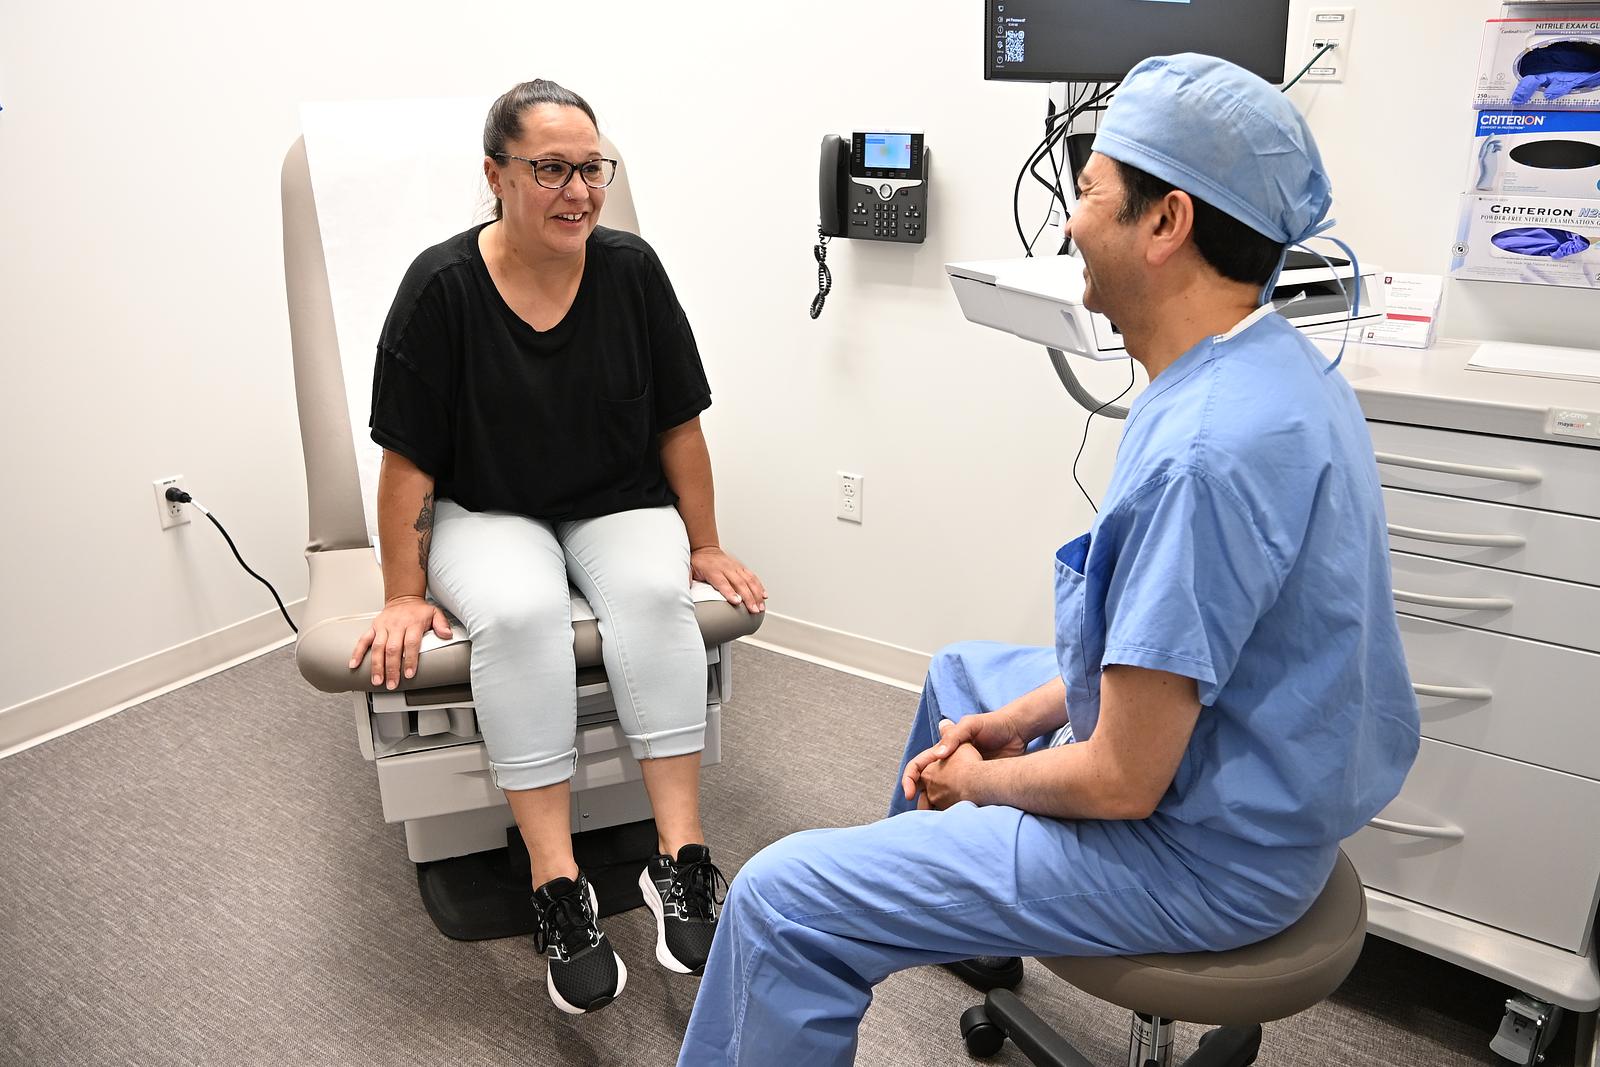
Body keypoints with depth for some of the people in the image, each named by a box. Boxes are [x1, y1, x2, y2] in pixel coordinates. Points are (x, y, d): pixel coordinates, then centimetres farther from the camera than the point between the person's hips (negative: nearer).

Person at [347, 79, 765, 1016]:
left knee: (654, 594, -31)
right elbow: (410, 459, -7)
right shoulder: (443, 287, -12)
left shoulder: (631, 269, -5)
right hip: (488, 515, -1)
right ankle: (559, 890, -26)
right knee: (520, 613, -33)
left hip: (619, 506, 2)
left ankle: (683, 861, -26)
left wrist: (706, 546, 3)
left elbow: (678, 424, 2)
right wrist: (404, 596, -7)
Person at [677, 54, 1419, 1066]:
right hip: (1251, 778, 10)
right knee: (961, 672, 30)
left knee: (780, 899, -13)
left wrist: (979, 779, -8)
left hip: (1206, 856, -10)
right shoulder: (1274, 365, 0)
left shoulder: (1205, 451, -33)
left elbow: (1121, 784, -28)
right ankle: (921, 886, 52)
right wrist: (1026, 713, 3)